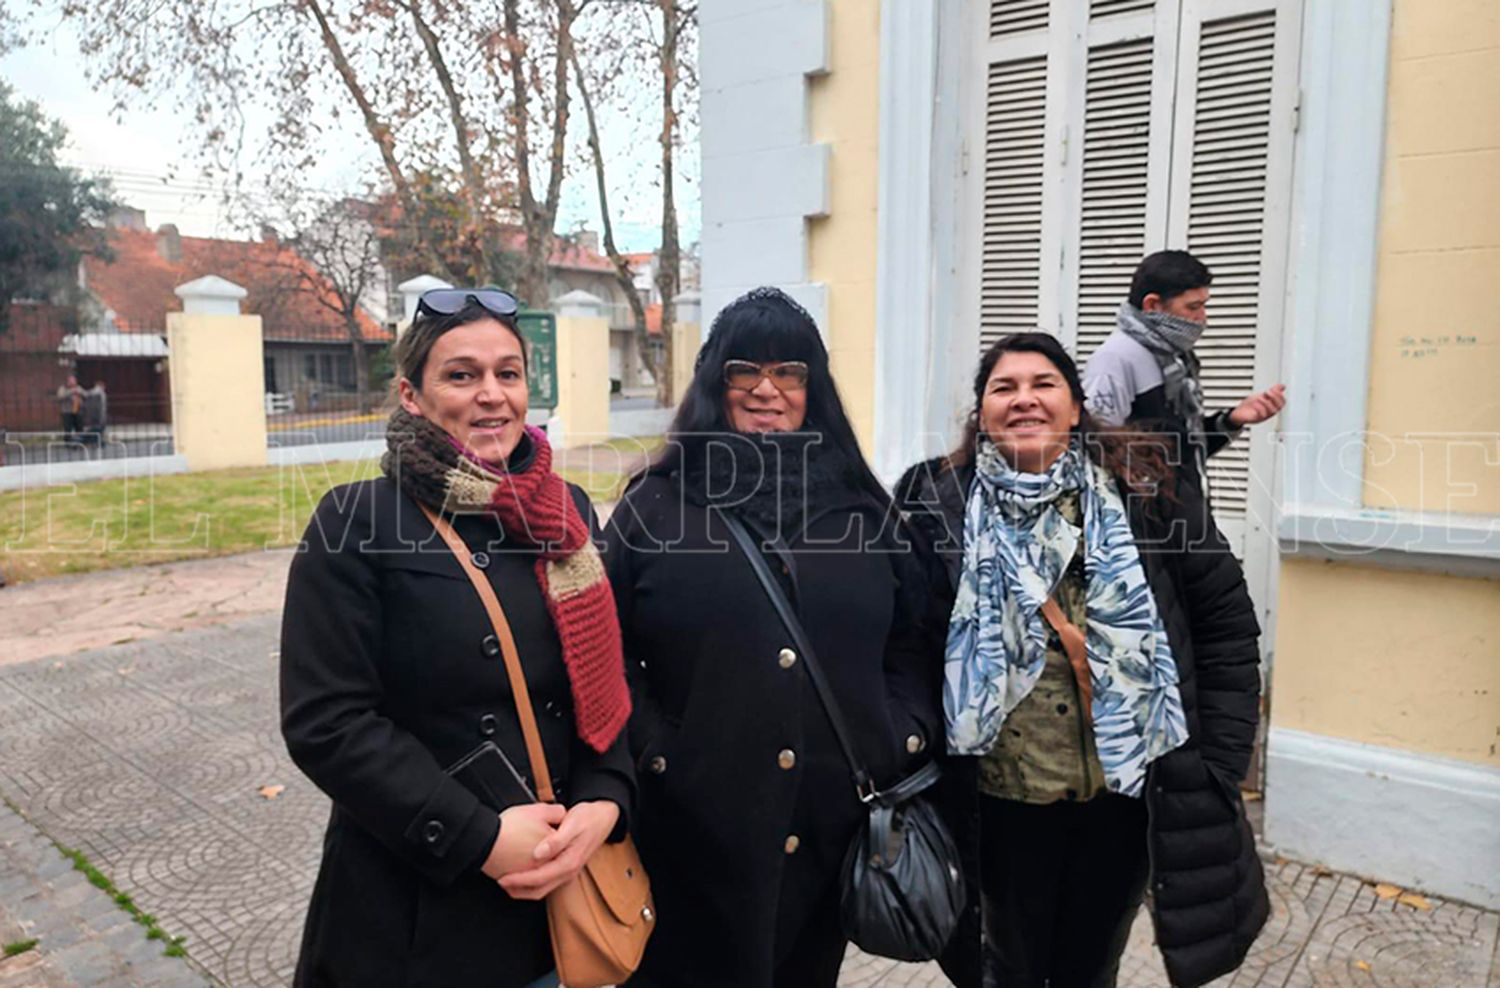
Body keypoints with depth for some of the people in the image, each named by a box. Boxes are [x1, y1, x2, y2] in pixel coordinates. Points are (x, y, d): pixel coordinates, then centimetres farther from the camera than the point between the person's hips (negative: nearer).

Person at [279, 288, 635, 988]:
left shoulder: (565, 512, 1)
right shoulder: (356, 523, -12)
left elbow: (607, 679, 4)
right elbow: (324, 722, -15)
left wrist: (603, 802, -12)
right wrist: (480, 838, -18)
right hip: (415, 902, -4)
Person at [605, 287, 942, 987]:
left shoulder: (861, 506, 6)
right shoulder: (655, 506, -2)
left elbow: (911, 644, 11)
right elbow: (609, 653, -1)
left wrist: (906, 739, -1)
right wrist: (650, 751, -10)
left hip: (832, 822, 3)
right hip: (696, 828, -3)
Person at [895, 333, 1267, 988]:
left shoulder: (1146, 493, -4)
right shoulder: (938, 504, -7)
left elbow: (1226, 625, 0)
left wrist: (1219, 762, -3)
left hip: (1126, 791, 1)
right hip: (1003, 799, -1)